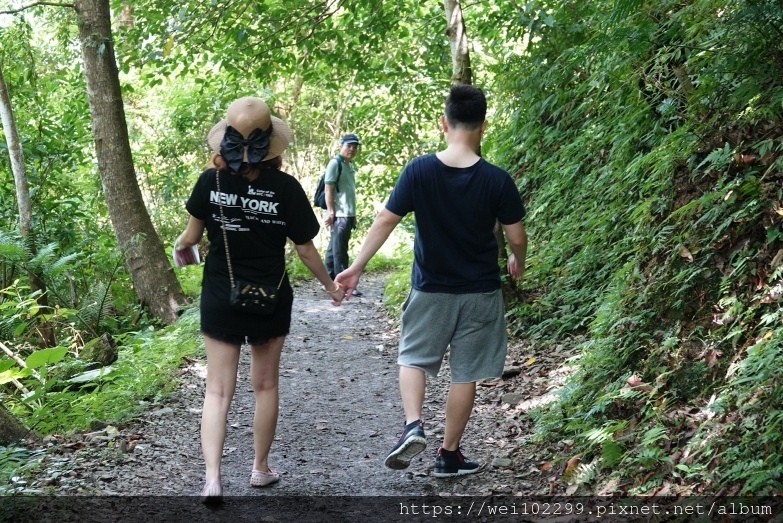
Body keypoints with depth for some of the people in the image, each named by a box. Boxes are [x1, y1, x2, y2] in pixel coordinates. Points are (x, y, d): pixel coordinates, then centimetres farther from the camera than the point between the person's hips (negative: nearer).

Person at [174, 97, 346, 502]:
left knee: (218, 390, 4)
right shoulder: (285, 187, -12)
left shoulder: (210, 181, -10)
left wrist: (179, 246, 23)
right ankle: (261, 468, 27)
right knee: (265, 385, 17)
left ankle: (212, 479, -9)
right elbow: (305, 249, -6)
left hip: (220, 300, 0)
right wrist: (330, 285, 10)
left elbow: (191, 236, -1)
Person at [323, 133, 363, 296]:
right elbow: (328, 189, -13)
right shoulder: (335, 163, -9)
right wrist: (330, 212, -19)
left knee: (334, 248, 13)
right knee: (340, 250, -7)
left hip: (348, 214, 9)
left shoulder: (351, 165, 17)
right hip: (339, 214, -9)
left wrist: (353, 214, 22)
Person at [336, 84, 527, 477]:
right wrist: (518, 263, 17)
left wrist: (357, 267, 0)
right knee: (465, 373, 10)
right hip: (480, 293, 0)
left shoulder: (419, 171, -12)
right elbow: (516, 237, -5)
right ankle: (449, 456, 18)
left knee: (413, 358, 19)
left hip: (431, 290, 0)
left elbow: (385, 221, -9)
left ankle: (413, 425, -4)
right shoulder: (496, 180, -12)